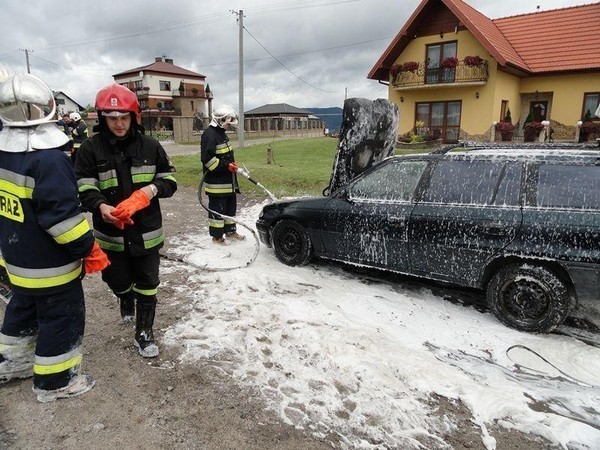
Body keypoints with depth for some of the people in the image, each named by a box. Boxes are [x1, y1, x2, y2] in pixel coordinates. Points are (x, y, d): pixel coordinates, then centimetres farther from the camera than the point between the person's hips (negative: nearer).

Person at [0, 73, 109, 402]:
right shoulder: (49, 159, -27)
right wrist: (89, 249, -16)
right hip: (49, 265, -9)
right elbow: (62, 214, -27)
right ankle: (53, 381, 22)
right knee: (62, 318, 8)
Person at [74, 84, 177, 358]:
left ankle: (144, 333, 25)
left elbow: (170, 181, 1)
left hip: (146, 231, 0)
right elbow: (85, 188, -8)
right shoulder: (91, 148, -5)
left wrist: (151, 189, -20)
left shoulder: (150, 146, -3)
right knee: (117, 281, 16)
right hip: (111, 231, 0)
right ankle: (126, 300, 53)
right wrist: (101, 206, -29)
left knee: (147, 285, 7)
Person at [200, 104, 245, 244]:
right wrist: (226, 166, -22)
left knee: (231, 205, 17)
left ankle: (230, 231, 30)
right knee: (217, 209, -2)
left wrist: (232, 164, 12)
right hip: (216, 182, -10)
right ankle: (217, 236, 10)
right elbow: (207, 159, -24)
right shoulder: (210, 134, -17)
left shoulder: (221, 133, 15)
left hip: (228, 180, 10)